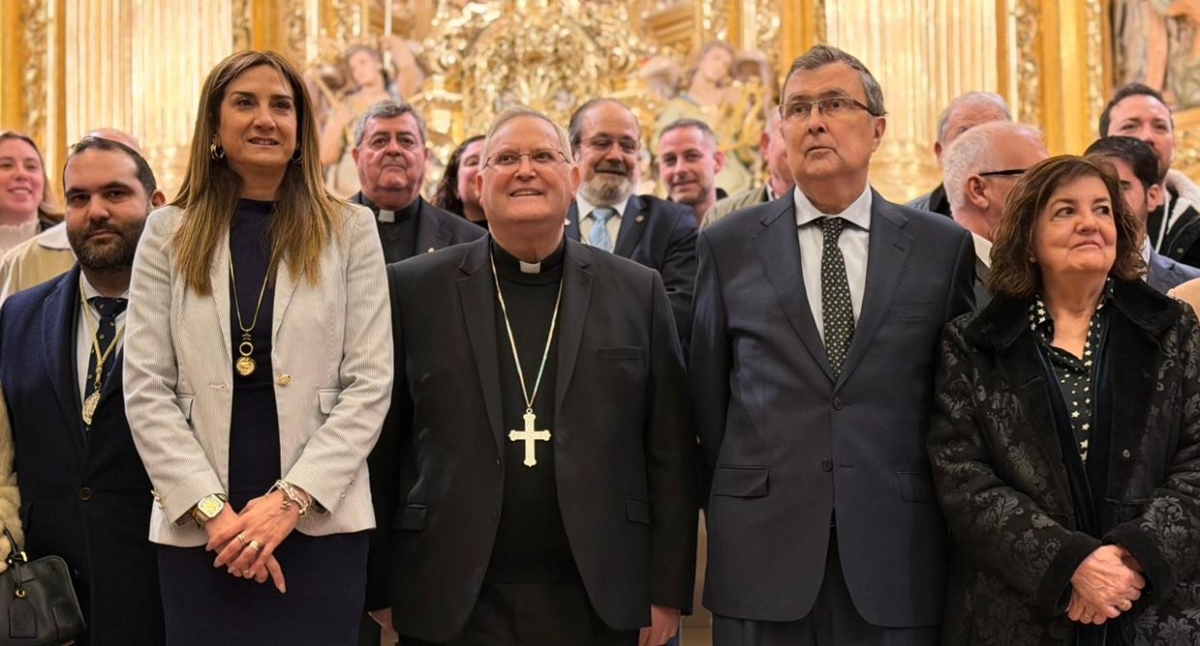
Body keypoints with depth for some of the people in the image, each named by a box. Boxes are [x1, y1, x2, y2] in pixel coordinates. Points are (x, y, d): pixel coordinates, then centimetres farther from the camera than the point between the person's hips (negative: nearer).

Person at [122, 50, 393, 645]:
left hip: (321, 523, 0)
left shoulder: (349, 231, 3)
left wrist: (291, 499, -11)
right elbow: (145, 389, 1)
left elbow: (370, 384, -2)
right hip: (196, 527, 1)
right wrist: (212, 509, -10)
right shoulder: (169, 233, 5)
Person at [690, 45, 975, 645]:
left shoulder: (943, 246, 4)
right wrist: (734, 506, 9)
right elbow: (706, 394, 8)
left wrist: (941, 513, 7)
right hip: (762, 552, 0)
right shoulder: (727, 246, 4)